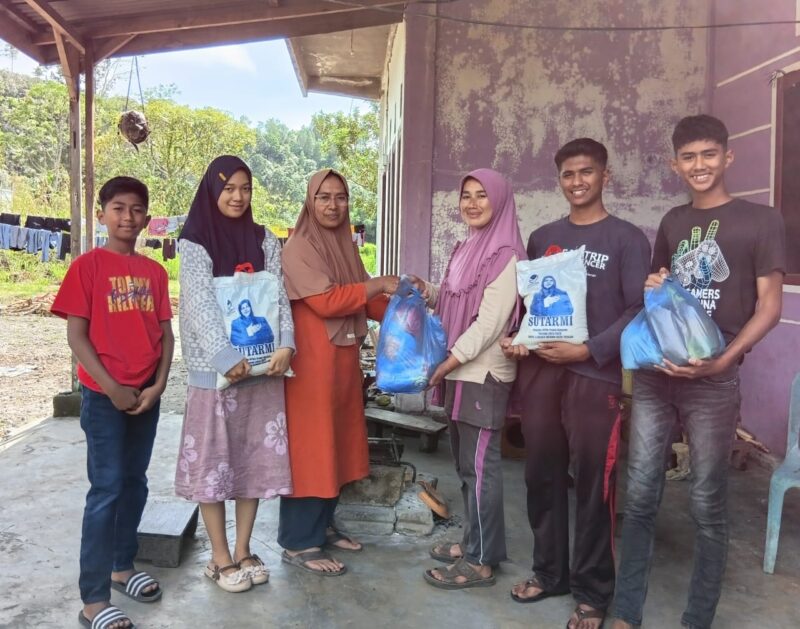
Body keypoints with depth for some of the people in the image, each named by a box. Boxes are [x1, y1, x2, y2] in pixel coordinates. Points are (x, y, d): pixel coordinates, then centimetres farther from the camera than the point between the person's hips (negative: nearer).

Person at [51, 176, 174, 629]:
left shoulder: (155, 271, 7)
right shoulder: (88, 266, -6)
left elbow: (166, 333, 7)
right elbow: (76, 336, -9)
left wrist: (158, 385, -5)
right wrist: (112, 388, -14)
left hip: (147, 394, 5)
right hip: (103, 395, -5)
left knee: (135, 482, 14)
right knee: (107, 488, -4)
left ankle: (123, 566, 32)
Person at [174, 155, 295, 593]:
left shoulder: (265, 240, 9)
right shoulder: (194, 242, -2)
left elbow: (279, 295, 1)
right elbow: (201, 303, -13)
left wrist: (285, 345, -15)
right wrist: (226, 357, -24)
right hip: (216, 367, -3)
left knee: (255, 457, 9)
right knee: (214, 458, 3)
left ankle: (243, 550, 23)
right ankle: (220, 557, 17)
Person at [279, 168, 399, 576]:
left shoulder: (345, 246, 15)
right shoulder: (299, 248, -10)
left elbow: (365, 302, 15)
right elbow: (325, 300, -21)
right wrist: (379, 284, -16)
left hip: (344, 359, 8)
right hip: (311, 361, -8)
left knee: (337, 445, 14)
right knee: (309, 448, -2)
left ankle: (322, 526, 29)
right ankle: (299, 543, 10)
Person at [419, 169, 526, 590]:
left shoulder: (505, 255, -13)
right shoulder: (467, 248, 14)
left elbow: (490, 321, -18)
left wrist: (451, 360, -16)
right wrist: (429, 292, 5)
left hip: (484, 373, -9)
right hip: (460, 371, 9)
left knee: (480, 464, -1)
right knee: (464, 462, 16)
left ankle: (482, 561, 10)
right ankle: (472, 541, 29)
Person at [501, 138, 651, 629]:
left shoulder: (628, 239, 1)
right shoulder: (542, 237, 15)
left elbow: (638, 310, -6)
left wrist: (588, 351, -17)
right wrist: (517, 338, -1)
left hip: (596, 377, -4)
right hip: (539, 371, 5)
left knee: (593, 485, 3)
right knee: (543, 477, 11)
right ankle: (549, 571, 30)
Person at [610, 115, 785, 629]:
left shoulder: (761, 221, 0)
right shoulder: (672, 222, 14)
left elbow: (769, 307, -5)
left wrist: (723, 360, -19)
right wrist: (651, 288, 0)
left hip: (713, 382, -4)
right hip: (653, 376, 4)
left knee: (708, 505, 6)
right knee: (640, 497, 6)